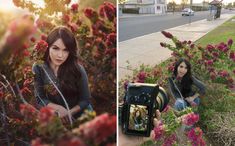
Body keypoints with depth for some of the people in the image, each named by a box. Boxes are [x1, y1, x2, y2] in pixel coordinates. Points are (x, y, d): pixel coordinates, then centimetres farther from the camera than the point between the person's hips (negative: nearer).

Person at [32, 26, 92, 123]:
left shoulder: (78, 70, -19)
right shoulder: (38, 68, -15)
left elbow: (85, 100, -10)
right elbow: (40, 100, -9)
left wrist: (69, 113, -23)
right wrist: (58, 108, -25)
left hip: (78, 114, 0)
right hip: (53, 115, 0)